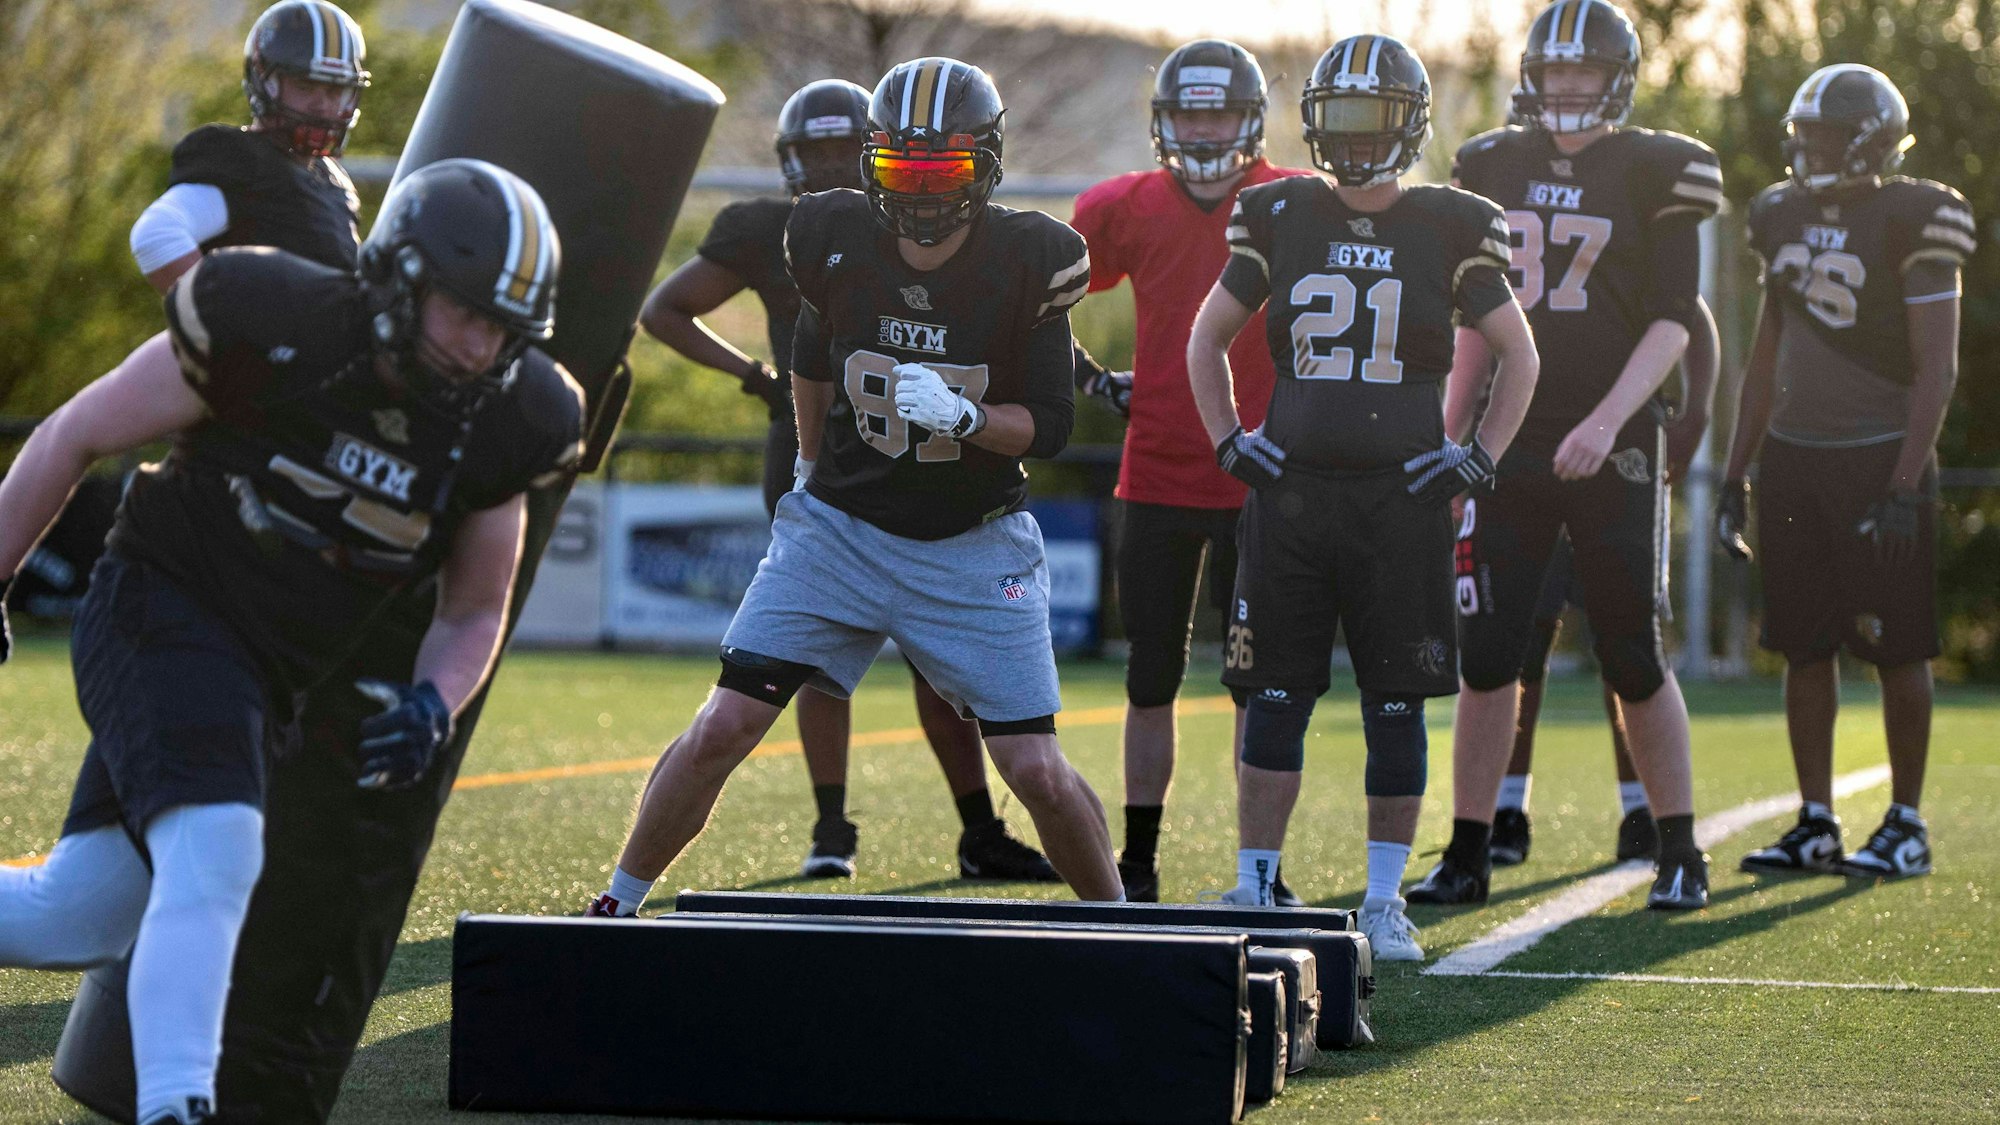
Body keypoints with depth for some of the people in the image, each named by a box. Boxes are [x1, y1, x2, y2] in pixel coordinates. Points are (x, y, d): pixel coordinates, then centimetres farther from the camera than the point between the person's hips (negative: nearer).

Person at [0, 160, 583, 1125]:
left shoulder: (504, 424, -8)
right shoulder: (278, 329, -21)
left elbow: (473, 612, 6)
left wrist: (431, 704, -15)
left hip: (266, 675, 6)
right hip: (160, 608, -6)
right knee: (213, 856, -29)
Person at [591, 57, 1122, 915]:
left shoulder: (1028, 263, -14)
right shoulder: (836, 241, -9)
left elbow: (1049, 426, -10)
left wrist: (965, 416, -29)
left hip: (974, 546, -1)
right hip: (840, 524, 1)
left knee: (1039, 774, -5)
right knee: (722, 729, -8)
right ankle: (618, 904, 9)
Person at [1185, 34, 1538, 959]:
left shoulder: (1449, 229, 2)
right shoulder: (1280, 218, 6)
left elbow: (1519, 356, 11)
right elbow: (1207, 337, 18)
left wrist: (1478, 458, 2)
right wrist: (1228, 442, 8)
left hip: (1401, 497, -1)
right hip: (1290, 490, 1)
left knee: (1397, 707, 2)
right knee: (1275, 698, 1)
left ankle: (1384, 901, 10)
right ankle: (1253, 891, 9)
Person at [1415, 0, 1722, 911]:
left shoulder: (1654, 176, -2)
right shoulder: (1495, 168, 10)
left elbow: (1671, 325, -7)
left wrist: (1606, 419, -19)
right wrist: (1450, 435, 12)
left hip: (1612, 448, -4)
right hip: (1510, 444, 4)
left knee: (1634, 662, 0)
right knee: (1486, 656, 1)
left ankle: (1680, 857, 12)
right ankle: (1468, 854, 9)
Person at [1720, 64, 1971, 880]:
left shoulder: (1910, 224, -10)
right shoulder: (1786, 218, 10)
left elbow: (1937, 369, -11)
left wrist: (1904, 487, -18)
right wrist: (1736, 474, 14)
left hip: (1879, 458, -6)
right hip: (1792, 458, 6)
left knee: (1897, 648, 0)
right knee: (1804, 645, 6)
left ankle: (1906, 825, 8)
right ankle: (1816, 825, 13)